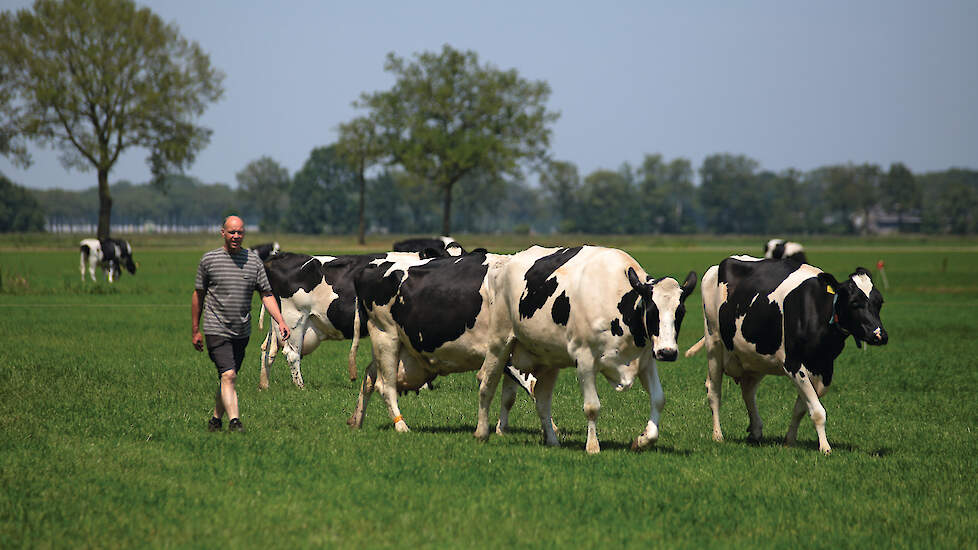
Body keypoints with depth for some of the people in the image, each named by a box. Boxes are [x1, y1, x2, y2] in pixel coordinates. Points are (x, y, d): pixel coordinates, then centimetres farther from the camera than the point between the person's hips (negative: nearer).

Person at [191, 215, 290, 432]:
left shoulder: (254, 261, 5)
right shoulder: (209, 259, 0)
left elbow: (266, 294, 4)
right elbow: (198, 295, 7)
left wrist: (281, 321, -10)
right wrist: (195, 331, 7)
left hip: (242, 332, 4)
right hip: (216, 330, -4)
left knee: (227, 377, 11)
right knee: (228, 375, -17)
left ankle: (216, 419, 26)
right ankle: (234, 422, -25)